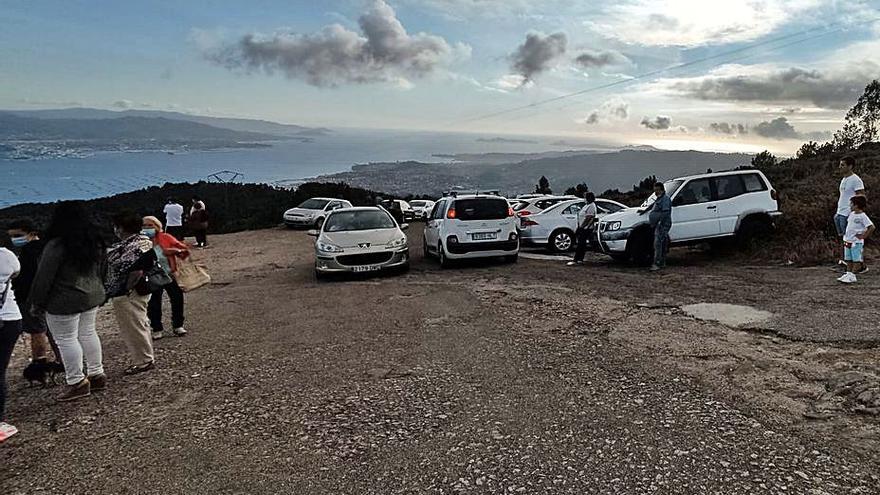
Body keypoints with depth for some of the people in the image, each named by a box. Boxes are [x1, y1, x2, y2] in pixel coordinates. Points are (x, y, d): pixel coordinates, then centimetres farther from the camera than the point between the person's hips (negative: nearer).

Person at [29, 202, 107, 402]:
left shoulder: (56, 245, -19)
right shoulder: (95, 241, 4)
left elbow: (44, 277, -15)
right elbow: (101, 270, 14)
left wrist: (37, 302, -4)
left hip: (64, 302, -8)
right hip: (93, 297, 8)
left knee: (66, 339, 2)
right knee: (88, 333, 17)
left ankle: (77, 383, 6)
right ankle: (97, 375, 24)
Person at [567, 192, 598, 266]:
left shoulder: (591, 206, -15)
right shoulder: (587, 205, 18)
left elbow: (588, 218, -21)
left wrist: (581, 226, -20)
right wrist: (579, 226, 17)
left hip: (586, 228, -10)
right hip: (582, 228, 10)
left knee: (581, 244, -11)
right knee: (582, 244, 12)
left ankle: (575, 261, -13)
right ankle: (580, 260, 17)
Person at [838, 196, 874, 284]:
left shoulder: (863, 216, -15)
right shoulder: (851, 214, 8)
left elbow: (871, 227, -19)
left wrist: (863, 236, -15)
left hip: (856, 242, -8)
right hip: (847, 240, 8)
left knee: (856, 259, 0)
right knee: (849, 259, 12)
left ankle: (852, 276, 1)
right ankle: (848, 274, 18)